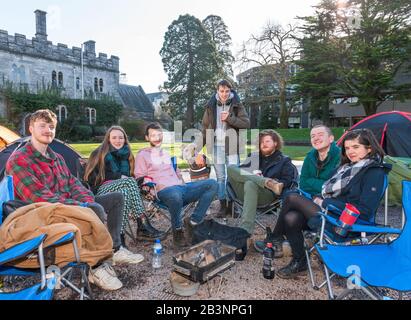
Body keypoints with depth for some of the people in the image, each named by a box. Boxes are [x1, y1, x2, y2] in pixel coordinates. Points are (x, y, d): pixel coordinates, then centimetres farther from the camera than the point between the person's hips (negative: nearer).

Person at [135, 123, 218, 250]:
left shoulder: (166, 154, 31)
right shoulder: (143, 155, 12)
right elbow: (139, 178, 5)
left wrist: (181, 181, 17)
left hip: (180, 187, 7)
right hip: (163, 191, -6)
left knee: (212, 184, -13)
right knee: (175, 195, -44)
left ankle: (192, 221, -15)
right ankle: (177, 232, -17)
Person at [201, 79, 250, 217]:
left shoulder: (237, 105, 4)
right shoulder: (211, 106, 9)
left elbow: (246, 123, -4)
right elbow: (205, 127, 10)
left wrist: (229, 118, -15)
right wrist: (200, 145, 5)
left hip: (232, 146, -2)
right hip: (216, 146, 2)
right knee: (220, 177, 6)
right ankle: (223, 205, 15)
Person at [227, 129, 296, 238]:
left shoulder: (284, 160, 18)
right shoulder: (253, 156, 29)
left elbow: (286, 182, 3)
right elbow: (239, 172, 19)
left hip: (267, 194, -3)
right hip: (244, 192, 4)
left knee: (250, 184, -38)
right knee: (231, 168, -19)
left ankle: (246, 231, -42)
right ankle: (269, 183, -30)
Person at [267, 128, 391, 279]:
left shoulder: (375, 172, -8)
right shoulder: (348, 166, 15)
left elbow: (364, 210, -17)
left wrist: (325, 203, -15)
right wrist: (319, 199, -1)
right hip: (328, 211, 7)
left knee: (292, 198, -17)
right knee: (291, 218, -19)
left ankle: (276, 239, 3)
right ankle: (299, 262, 1)